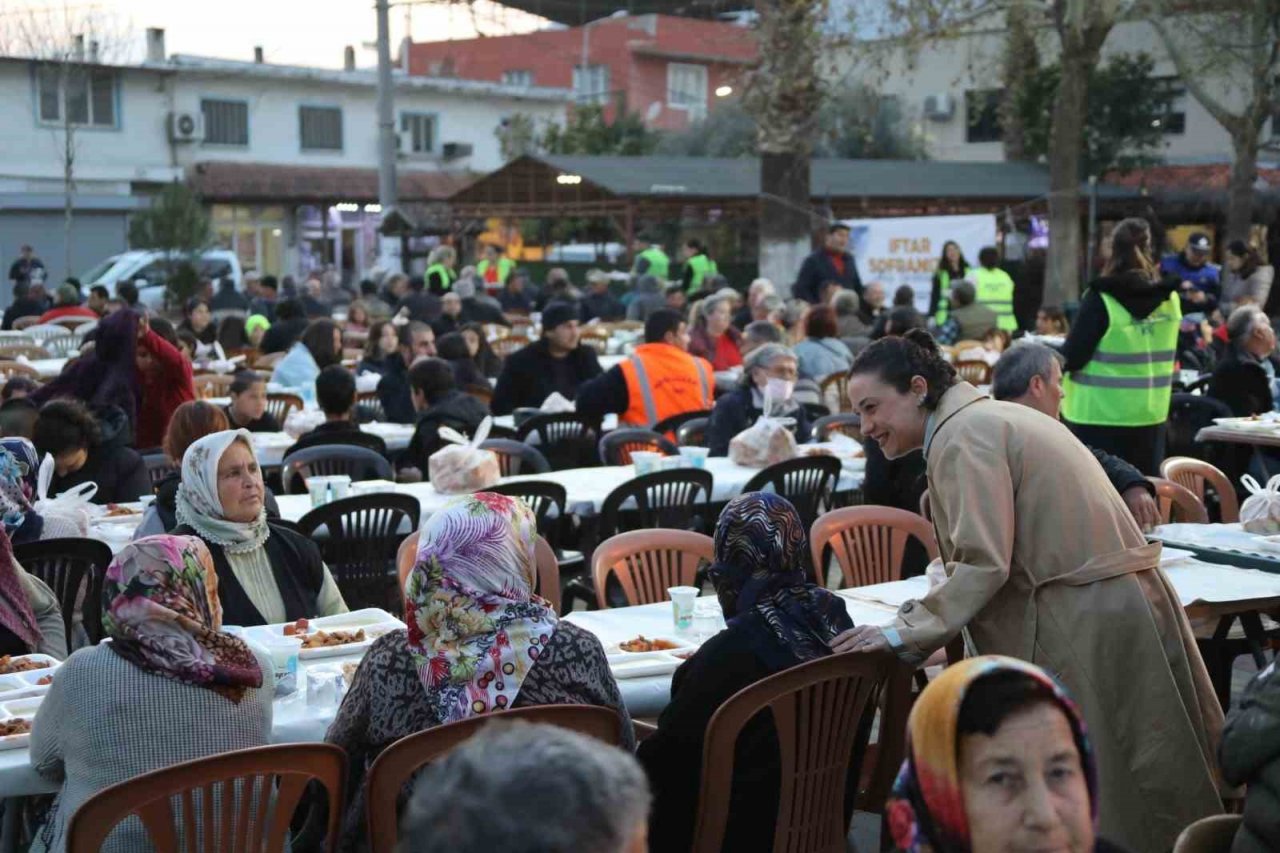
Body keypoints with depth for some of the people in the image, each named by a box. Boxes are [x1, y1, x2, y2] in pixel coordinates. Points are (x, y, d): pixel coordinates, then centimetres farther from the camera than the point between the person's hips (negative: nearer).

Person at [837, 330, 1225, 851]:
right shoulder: (984, 416, 17)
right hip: (1119, 607, 10)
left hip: (1088, 626, -10)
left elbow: (985, 565, -19)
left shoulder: (963, 434, -12)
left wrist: (904, 633, -15)